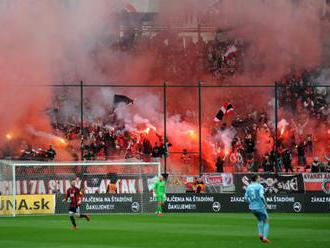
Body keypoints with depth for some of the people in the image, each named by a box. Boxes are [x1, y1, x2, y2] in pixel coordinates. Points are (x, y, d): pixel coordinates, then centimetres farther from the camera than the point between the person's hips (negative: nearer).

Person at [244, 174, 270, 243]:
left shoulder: (248, 187, 8)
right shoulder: (259, 186, -11)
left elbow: (246, 197, 9)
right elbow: (261, 196, -23)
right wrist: (265, 204, -10)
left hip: (252, 207, 6)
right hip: (260, 207, -6)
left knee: (260, 220, 29)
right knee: (266, 222, 7)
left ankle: (260, 234, 13)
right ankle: (265, 237, -6)